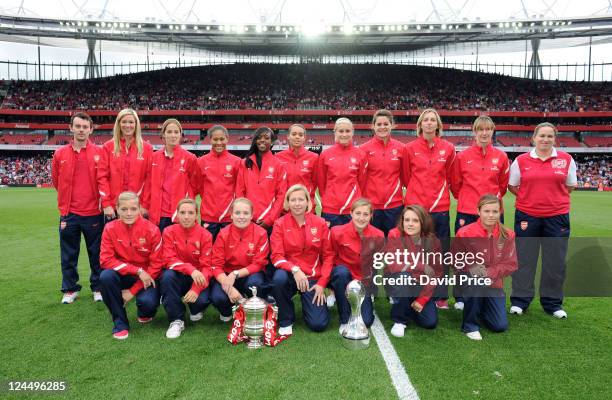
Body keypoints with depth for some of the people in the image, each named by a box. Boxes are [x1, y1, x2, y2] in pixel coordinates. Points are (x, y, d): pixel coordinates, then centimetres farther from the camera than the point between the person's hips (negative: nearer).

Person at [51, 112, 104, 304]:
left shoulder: (99, 153, -2)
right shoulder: (60, 154, 3)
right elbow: (57, 181, 12)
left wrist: (101, 200, 0)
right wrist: (66, 205, 13)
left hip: (93, 213, -2)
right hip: (69, 213, 2)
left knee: (96, 253, 8)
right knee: (68, 255, 10)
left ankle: (98, 288, 22)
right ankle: (70, 289, 25)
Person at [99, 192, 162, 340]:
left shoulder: (152, 229, -15)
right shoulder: (110, 228, -10)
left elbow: (156, 265, -11)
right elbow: (106, 259, -15)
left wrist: (133, 290, -14)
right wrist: (137, 271, -25)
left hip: (147, 278, -2)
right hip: (123, 276, 2)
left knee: (147, 301, -31)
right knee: (106, 276, -30)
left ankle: (146, 313, 12)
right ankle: (120, 323, -9)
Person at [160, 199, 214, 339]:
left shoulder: (205, 235, -12)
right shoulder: (169, 231, -9)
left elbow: (207, 266, -13)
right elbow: (169, 260, -15)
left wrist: (196, 289, -29)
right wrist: (190, 269, -34)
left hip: (198, 279, -1)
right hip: (177, 276, 1)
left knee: (202, 299, -29)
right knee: (167, 276, -32)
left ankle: (196, 310, 13)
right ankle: (177, 320, -14)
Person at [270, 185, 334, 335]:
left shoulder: (320, 223, -1)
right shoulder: (280, 224, -4)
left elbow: (328, 256, 3)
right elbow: (277, 256, -11)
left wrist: (322, 283, -6)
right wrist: (294, 269, -30)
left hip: (313, 278, 1)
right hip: (289, 274, 0)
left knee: (319, 324, -12)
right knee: (279, 278, -37)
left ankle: (309, 302, 24)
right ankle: (286, 321, -9)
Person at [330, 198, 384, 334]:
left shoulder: (378, 235, -14)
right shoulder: (337, 232, -19)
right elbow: (331, 257, -6)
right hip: (342, 277, -1)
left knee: (366, 321, -12)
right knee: (342, 272, -37)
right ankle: (345, 321, -17)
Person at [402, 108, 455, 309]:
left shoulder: (448, 148, 3)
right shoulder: (410, 148, 1)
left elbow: (450, 177, 11)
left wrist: (439, 193, 12)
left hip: (440, 208, 1)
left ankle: (441, 296, 18)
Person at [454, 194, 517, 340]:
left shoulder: (507, 235, -7)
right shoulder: (465, 233, -15)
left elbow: (511, 264, -7)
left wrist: (490, 273, -23)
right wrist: (470, 268, -29)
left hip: (494, 282, 3)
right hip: (469, 279, -3)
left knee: (500, 326, -6)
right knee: (476, 280, -40)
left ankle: (481, 308, 31)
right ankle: (470, 325, -15)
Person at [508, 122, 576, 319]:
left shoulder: (566, 159, 2)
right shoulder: (521, 160, 0)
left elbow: (570, 186, 12)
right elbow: (512, 186, 8)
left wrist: (552, 198, 7)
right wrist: (529, 198, 4)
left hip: (557, 217, 1)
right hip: (527, 216, -1)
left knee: (555, 261, 9)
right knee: (524, 259, 7)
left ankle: (553, 303, 25)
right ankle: (519, 301, 19)